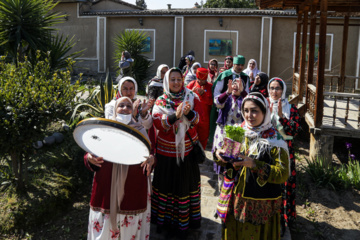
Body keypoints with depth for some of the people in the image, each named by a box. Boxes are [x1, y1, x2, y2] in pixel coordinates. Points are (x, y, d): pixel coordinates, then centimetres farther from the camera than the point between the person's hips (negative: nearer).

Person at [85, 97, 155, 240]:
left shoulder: (140, 130, 9)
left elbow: (149, 154, 8)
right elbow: (91, 153, 7)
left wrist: (151, 159, -15)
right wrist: (89, 159, -16)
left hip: (133, 189, 0)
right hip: (106, 188, 0)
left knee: (130, 228, 7)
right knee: (104, 226, 5)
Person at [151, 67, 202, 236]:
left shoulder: (191, 97, 1)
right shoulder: (161, 101, -1)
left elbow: (199, 118, -9)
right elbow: (157, 122, -15)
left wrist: (188, 113, -31)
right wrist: (175, 115, -30)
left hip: (187, 149, 1)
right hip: (166, 150, -1)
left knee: (187, 183, 8)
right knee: (165, 183, 8)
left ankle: (184, 220, 24)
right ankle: (163, 218, 24)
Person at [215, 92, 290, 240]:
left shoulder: (274, 139, -12)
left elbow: (283, 174, -17)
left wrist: (254, 164, -28)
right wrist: (220, 154, -12)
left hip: (260, 205, -4)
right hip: (235, 200, 4)